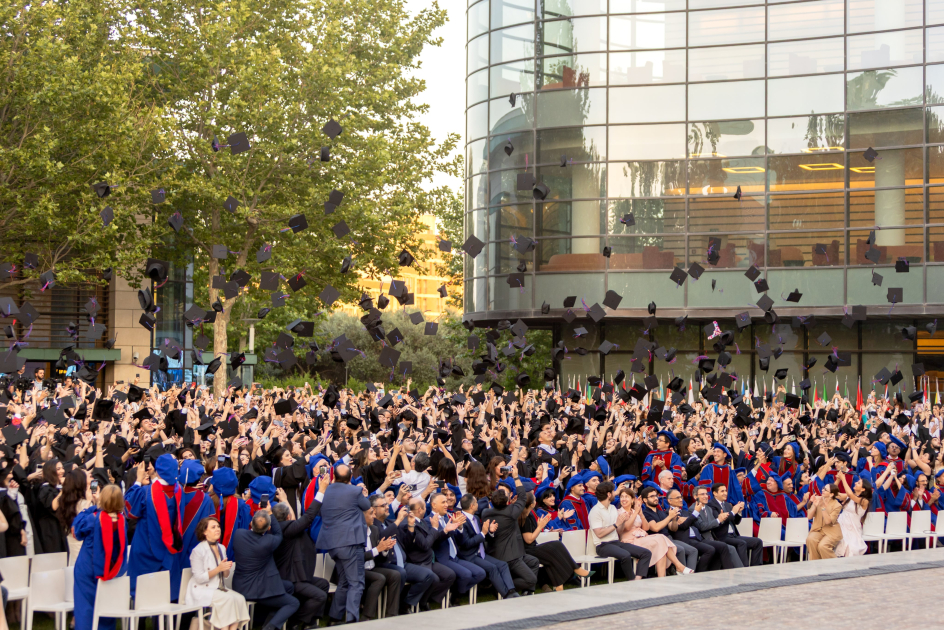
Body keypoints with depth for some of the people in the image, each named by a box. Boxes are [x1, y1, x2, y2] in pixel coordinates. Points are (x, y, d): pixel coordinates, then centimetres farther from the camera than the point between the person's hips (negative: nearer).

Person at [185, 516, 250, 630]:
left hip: (218, 589, 7)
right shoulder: (198, 551, -9)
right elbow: (199, 578, -14)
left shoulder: (221, 548, 13)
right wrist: (218, 569, -20)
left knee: (240, 599, -22)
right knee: (228, 598, -31)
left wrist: (226, 569, -7)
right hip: (201, 591, -7)